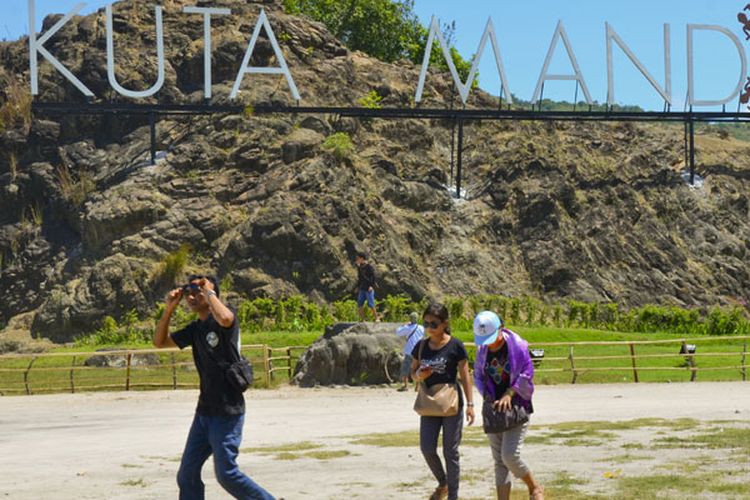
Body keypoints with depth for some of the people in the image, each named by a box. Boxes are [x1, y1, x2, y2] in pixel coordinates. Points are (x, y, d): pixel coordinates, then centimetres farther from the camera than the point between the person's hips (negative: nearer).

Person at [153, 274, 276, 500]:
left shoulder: (223, 321, -9)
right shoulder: (195, 329, 13)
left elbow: (224, 318, -34)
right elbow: (160, 341, 16)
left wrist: (209, 291, -17)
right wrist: (170, 308, 4)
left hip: (227, 412, -8)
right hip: (204, 411, 8)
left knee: (226, 474, -6)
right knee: (187, 475, 6)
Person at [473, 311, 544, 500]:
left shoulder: (518, 346, -11)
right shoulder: (483, 350, 3)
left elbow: (526, 374, -9)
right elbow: (478, 376, 13)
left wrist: (509, 394, -17)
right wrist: (486, 395, -3)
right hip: (494, 409, 5)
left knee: (510, 456, -15)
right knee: (499, 460, 5)